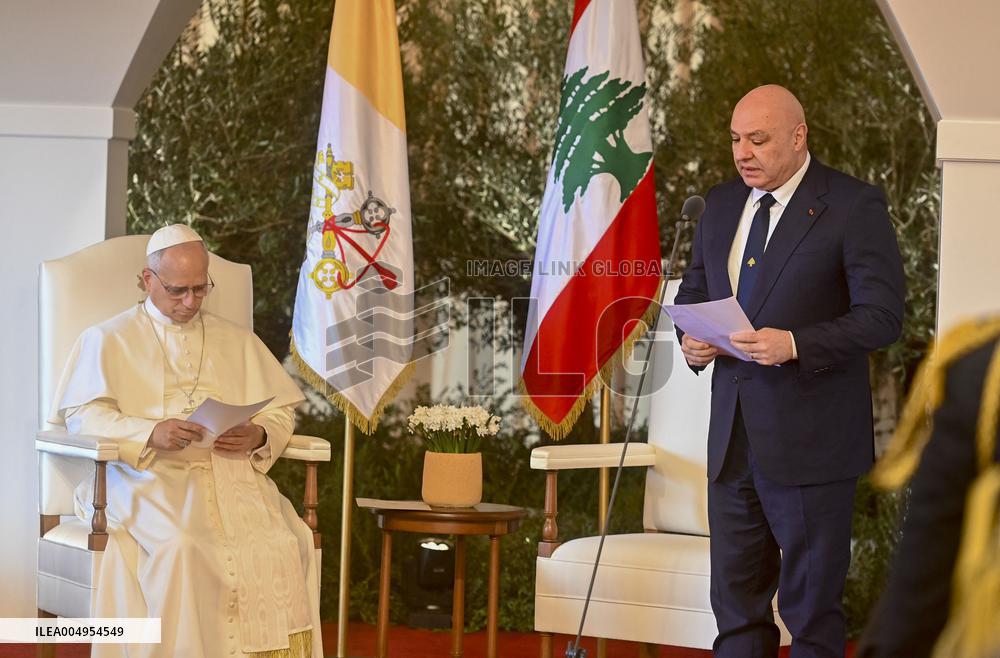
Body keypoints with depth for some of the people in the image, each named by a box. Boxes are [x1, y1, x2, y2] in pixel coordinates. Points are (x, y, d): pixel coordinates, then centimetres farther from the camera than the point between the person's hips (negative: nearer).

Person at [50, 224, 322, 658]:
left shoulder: (237, 342, 24)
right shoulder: (108, 340, 13)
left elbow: (281, 410, 20)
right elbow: (82, 416, 0)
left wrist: (259, 435, -5)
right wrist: (150, 433, -18)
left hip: (231, 472, 3)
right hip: (143, 476, -3)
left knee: (284, 544, -29)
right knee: (178, 546, -37)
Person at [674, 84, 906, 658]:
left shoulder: (854, 206, -8)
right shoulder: (722, 205, 12)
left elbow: (882, 315, -13)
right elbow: (693, 292, 23)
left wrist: (794, 345, -24)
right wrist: (691, 340, 0)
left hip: (810, 439, -6)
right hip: (733, 437, 6)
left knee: (813, 605, 2)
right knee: (736, 599, 10)